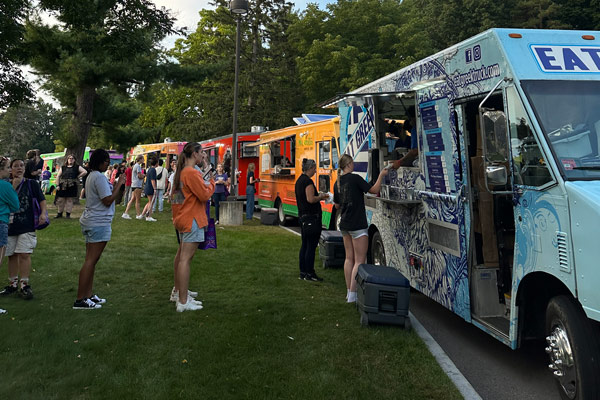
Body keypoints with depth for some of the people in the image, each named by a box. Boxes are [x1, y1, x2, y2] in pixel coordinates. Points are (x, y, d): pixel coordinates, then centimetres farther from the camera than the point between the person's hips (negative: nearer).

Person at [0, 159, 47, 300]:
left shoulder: (31, 183, 2)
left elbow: (41, 199, 2)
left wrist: (43, 213, -13)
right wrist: (14, 186, -13)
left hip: (27, 226, -3)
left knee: (24, 254, -9)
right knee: (12, 255, 11)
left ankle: (24, 284, -2)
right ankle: (13, 284, 23)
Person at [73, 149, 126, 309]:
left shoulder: (91, 176, 17)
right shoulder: (99, 177, -15)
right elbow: (108, 200, -18)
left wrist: (116, 184, 12)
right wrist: (119, 184, -11)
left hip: (90, 221, 11)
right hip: (99, 223, -11)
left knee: (90, 260, 13)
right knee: (91, 261, -8)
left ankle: (89, 295, 19)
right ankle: (80, 300, -5)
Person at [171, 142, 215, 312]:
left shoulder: (181, 172, 14)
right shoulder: (192, 173, -17)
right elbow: (205, 195, -17)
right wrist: (212, 183, -2)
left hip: (182, 218, 11)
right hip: (192, 219, -11)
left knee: (181, 255, 19)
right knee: (186, 258, -10)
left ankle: (178, 292, 33)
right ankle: (183, 302, -9)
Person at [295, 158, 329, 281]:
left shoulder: (299, 180, 15)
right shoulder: (308, 181, -16)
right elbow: (310, 199, -24)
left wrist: (318, 196, 16)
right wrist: (320, 197, -8)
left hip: (302, 216, 10)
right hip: (311, 217, -10)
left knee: (305, 245, 14)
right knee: (311, 246, -4)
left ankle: (303, 272, 18)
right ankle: (309, 274, -1)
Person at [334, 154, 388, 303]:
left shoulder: (338, 183, 9)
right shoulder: (354, 178, -13)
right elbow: (374, 190, -11)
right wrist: (381, 175, 1)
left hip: (344, 225, 8)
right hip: (357, 226, -8)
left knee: (349, 258, 15)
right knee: (359, 261, -4)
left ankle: (349, 291, 19)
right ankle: (353, 295, -6)